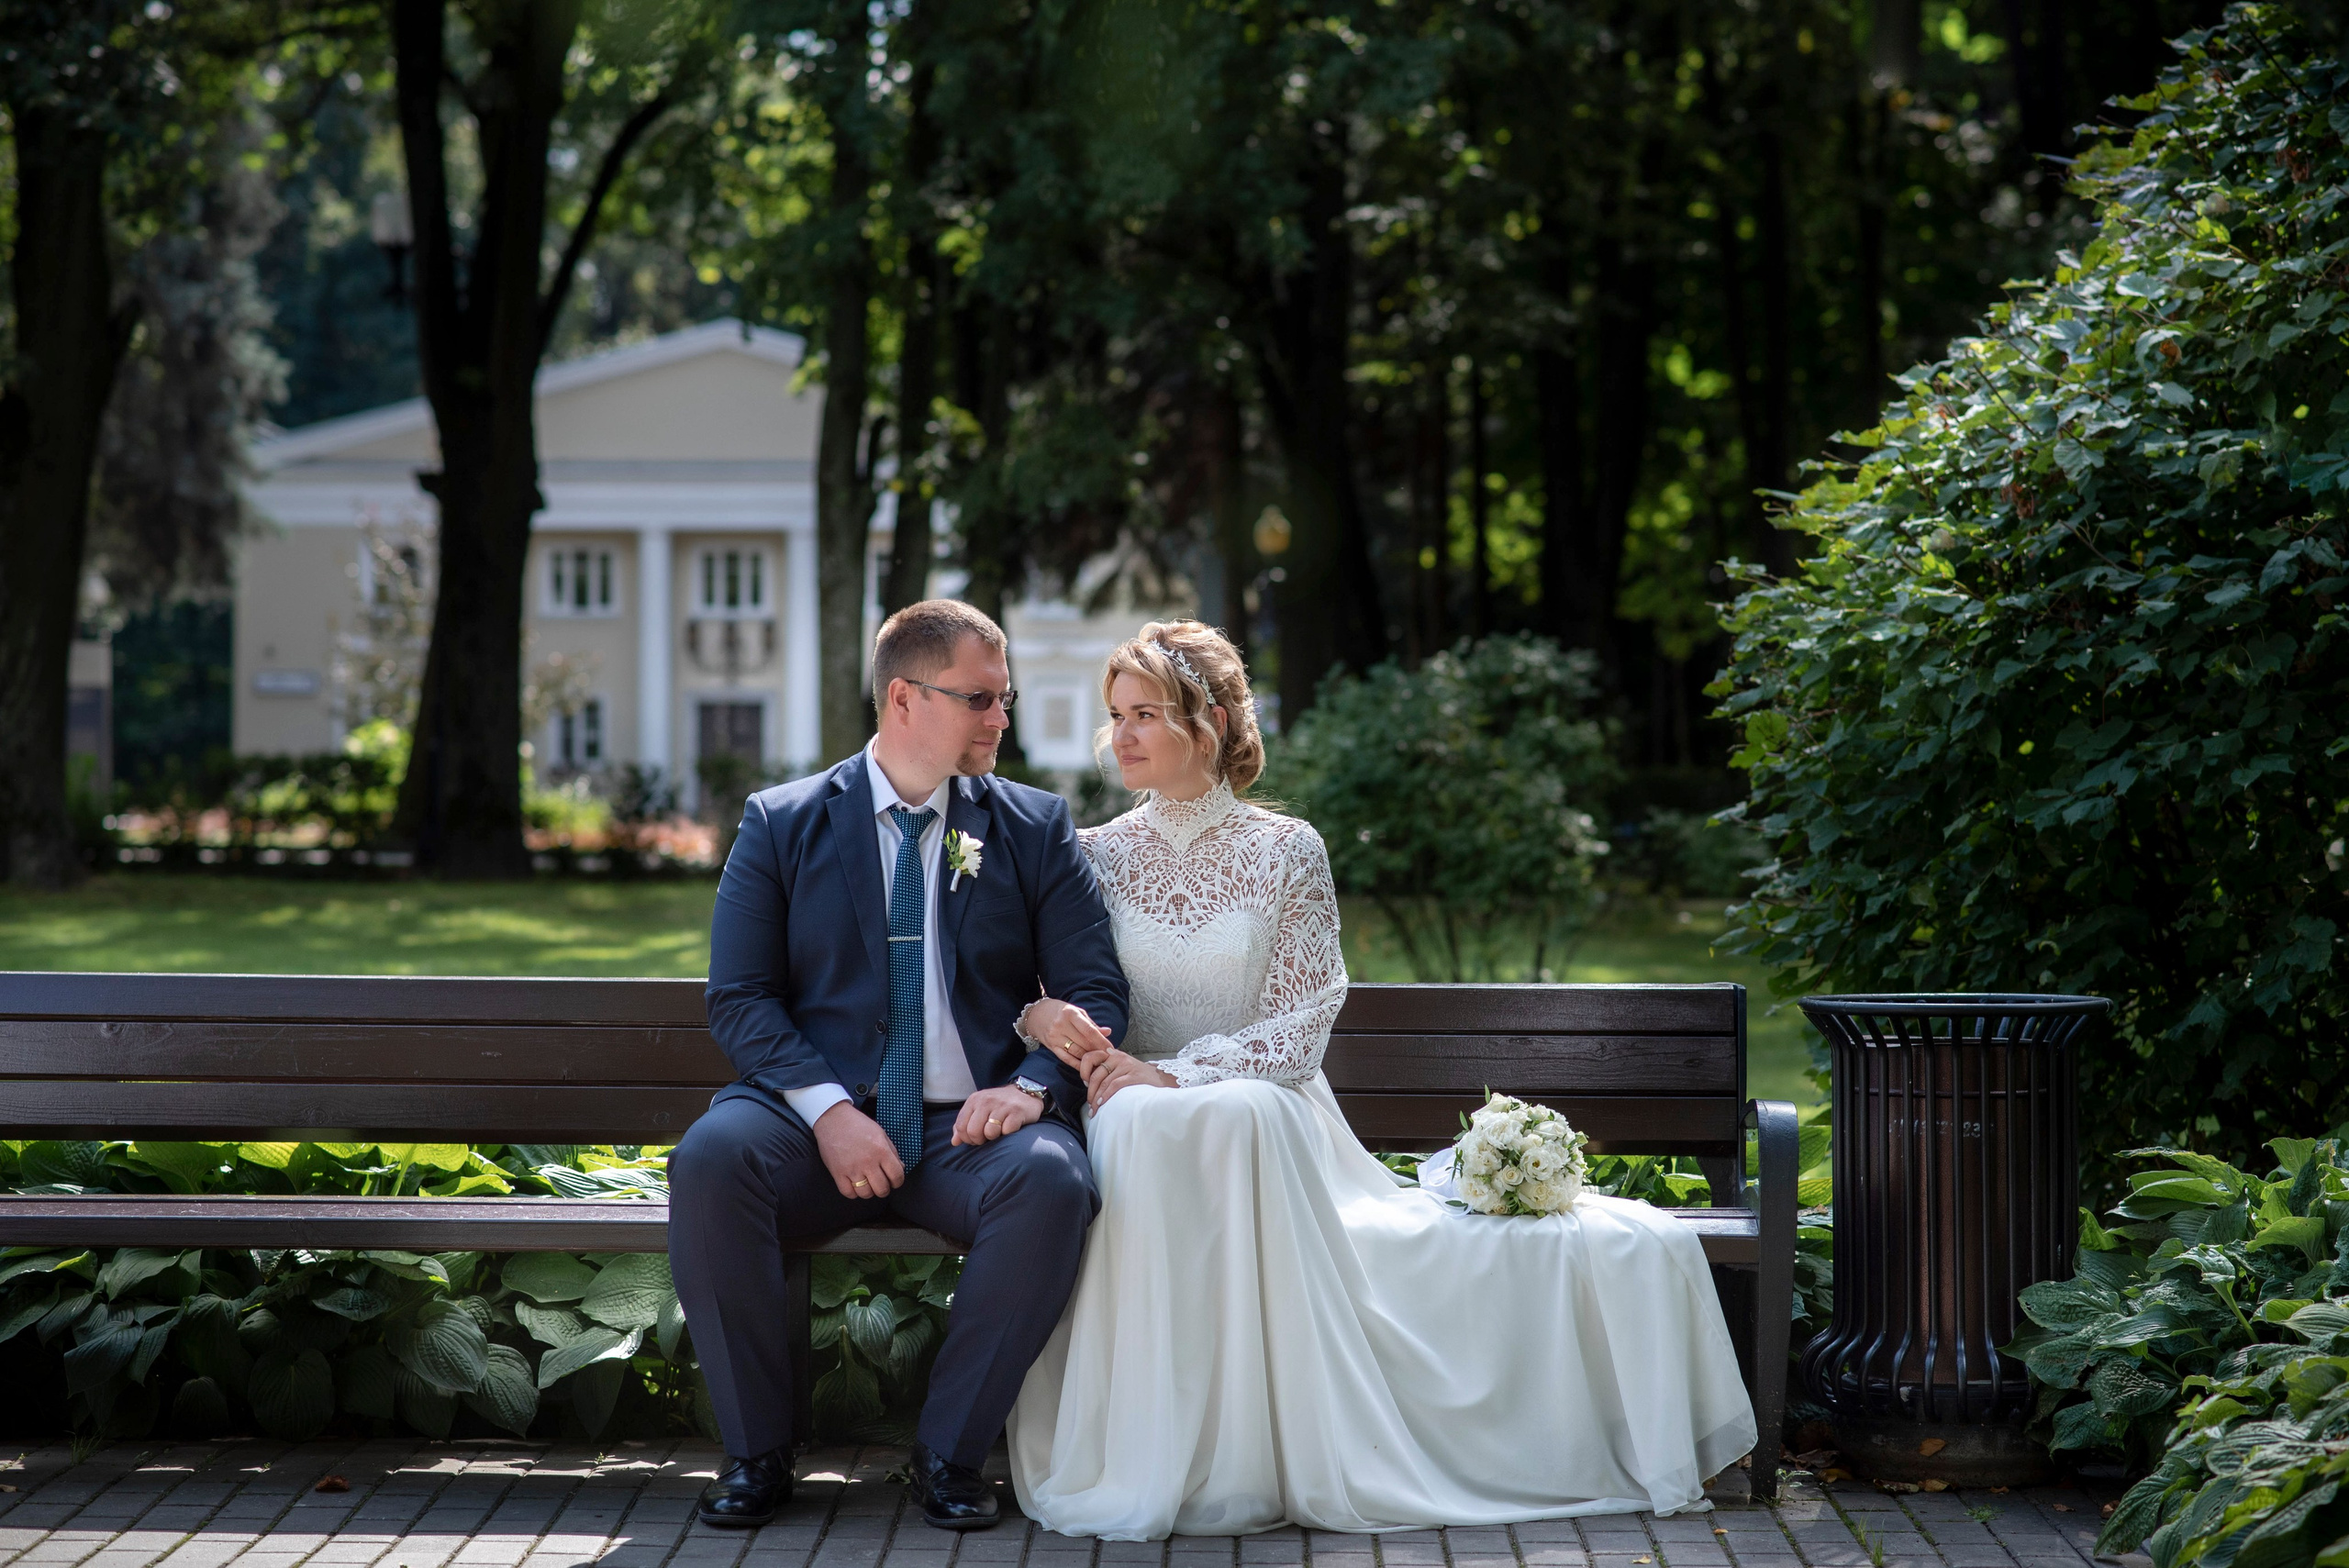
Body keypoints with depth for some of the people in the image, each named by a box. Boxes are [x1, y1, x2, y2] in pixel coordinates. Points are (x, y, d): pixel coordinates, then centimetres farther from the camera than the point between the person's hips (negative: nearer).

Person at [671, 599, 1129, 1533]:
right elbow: (740, 998, 1)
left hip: (973, 1124, 0)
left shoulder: (1035, 829, 12)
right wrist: (827, 1109, -16)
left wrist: (1033, 1086, -16)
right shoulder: (782, 824, 8)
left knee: (1053, 1183, -33)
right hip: (821, 1115, 0)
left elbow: (1096, 992, 6)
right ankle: (756, 1454, -17)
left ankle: (950, 1456, -17)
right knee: (710, 1159, -32)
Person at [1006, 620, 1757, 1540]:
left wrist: (1173, 1074, -17)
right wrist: (1044, 1020, -18)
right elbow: (1038, 998, 8)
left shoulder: (1286, 852, 4)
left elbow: (1299, 1027, -2)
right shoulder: (1094, 857, 10)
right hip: (1143, 1142, -1)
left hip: (1271, 1116, 1)